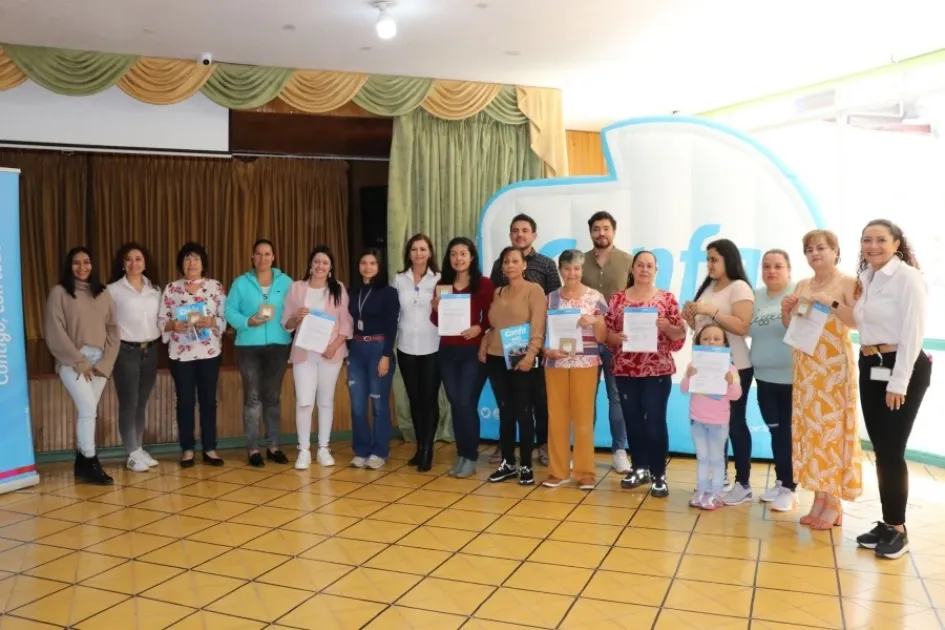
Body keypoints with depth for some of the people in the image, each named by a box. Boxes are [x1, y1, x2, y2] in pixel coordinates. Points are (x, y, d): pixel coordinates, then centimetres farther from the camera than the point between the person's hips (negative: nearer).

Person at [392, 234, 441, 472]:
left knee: (429, 399, 0)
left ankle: (427, 451, 7)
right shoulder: (399, 279, 6)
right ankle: (419, 447, 21)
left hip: (431, 347, -3)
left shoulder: (439, 279, -2)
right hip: (406, 347, 3)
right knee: (414, 399, 10)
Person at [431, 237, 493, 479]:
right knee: (454, 403, 9)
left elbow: (491, 317, -1)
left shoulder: (484, 284, -3)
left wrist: (479, 328, -20)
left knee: (467, 403, -6)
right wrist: (436, 308, -8)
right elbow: (435, 321, 12)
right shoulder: (442, 285, 9)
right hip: (447, 351, 4)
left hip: (473, 351, -4)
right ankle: (460, 455, 19)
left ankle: (471, 457, 7)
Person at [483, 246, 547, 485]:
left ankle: (526, 466, 10)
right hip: (496, 360, 5)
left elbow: (538, 326, -12)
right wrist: (483, 345, 2)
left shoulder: (534, 290, -3)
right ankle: (507, 463, 19)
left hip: (522, 360, -5)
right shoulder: (497, 293, 15)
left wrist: (531, 354, -23)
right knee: (505, 413, 10)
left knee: (523, 413, 0)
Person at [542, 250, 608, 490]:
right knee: (556, 416, 6)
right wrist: (547, 350, -9)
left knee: (583, 417, 2)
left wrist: (594, 321, -17)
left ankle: (585, 472, 11)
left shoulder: (595, 297, 0)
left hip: (585, 364, -2)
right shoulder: (551, 298, 7)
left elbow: (601, 338, 1)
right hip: (555, 363, 2)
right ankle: (558, 470, 16)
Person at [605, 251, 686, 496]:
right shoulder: (617, 299, 6)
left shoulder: (667, 298, 2)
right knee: (632, 420, 10)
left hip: (658, 371, -2)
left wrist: (666, 326, -19)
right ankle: (639, 468, 25)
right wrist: (618, 337, -15)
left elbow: (680, 336, 0)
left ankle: (659, 475, 6)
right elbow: (606, 333, 6)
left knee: (655, 421, -4)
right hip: (625, 371, 3)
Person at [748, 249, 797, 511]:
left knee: (789, 433, 3)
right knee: (775, 431, 14)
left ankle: (789, 487, 14)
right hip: (765, 377, 5)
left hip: (793, 378, -5)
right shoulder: (755, 296, 7)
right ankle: (779, 482, 27)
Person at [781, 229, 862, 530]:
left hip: (834, 367, -6)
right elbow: (792, 329, 16)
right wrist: (786, 311, -3)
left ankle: (834, 502, 4)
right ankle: (818, 496, 14)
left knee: (833, 428, -4)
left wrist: (831, 302, -22)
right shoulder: (802, 285, 12)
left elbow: (858, 321, -16)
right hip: (806, 366, 6)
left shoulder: (848, 283, -5)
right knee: (809, 428, 6)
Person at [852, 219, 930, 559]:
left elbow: (913, 333, -17)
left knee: (892, 450, -4)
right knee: (880, 450, 11)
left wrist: (898, 382, -18)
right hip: (870, 368, 7)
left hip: (903, 369, -7)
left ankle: (898, 529, 11)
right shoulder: (866, 279, 10)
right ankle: (886, 523, 21)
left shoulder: (908, 277, -13)